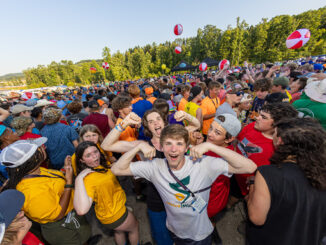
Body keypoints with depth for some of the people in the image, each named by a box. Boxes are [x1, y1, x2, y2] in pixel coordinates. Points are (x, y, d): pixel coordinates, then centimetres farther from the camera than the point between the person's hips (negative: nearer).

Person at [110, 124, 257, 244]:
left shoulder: (203, 164, -29)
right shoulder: (155, 167, -22)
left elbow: (250, 167, -33)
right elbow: (117, 169, -18)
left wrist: (209, 146, -39)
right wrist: (140, 146, -28)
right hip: (174, 231, 2)